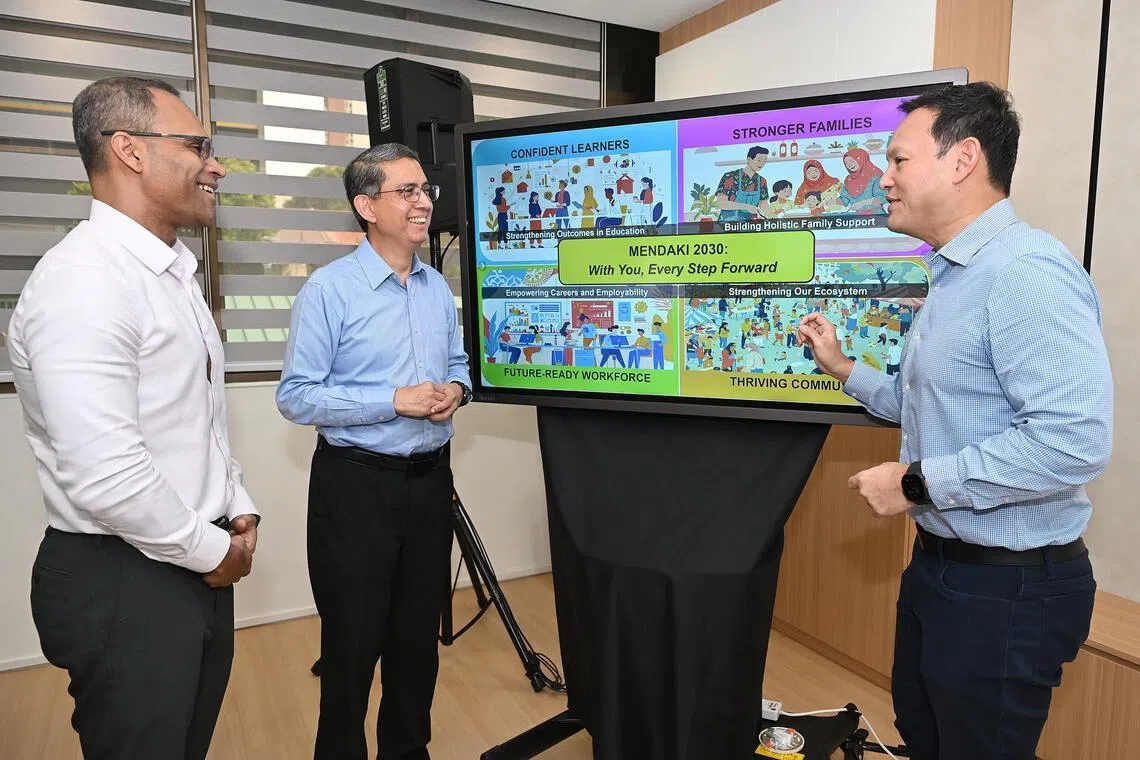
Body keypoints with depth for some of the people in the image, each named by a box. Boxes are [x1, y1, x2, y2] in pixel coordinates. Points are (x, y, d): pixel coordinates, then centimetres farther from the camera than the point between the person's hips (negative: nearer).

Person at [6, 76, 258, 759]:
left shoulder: (174, 273, 10)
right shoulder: (85, 280, -21)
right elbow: (105, 476, -27)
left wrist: (237, 507, 7)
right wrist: (212, 550, -14)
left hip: (197, 565, 9)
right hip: (124, 583, -8)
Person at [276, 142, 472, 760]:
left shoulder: (438, 286, 8)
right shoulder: (329, 288, -12)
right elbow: (296, 396, -15)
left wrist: (455, 390, -5)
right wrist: (395, 401, -21)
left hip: (430, 479, 6)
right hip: (355, 484, -6)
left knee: (419, 634, 18)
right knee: (353, 641, 9)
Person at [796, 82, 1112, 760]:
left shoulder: (1025, 270, -23)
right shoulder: (954, 277, 12)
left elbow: (1074, 438, -32)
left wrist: (917, 483, -24)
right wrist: (844, 368, 13)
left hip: (1006, 586, -10)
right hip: (940, 564, 10)